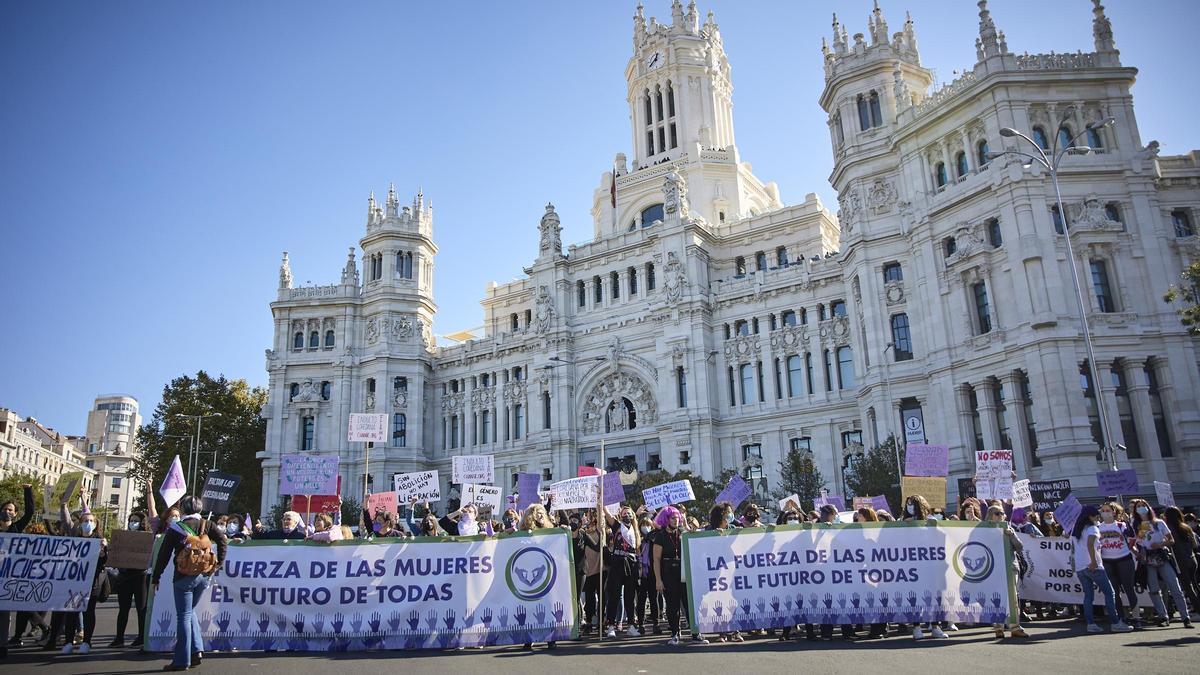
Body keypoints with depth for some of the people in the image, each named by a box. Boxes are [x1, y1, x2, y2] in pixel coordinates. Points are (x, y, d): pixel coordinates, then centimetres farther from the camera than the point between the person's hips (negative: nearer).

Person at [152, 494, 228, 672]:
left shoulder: (175, 529, -4)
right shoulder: (207, 525, 4)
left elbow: (163, 556, -2)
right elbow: (222, 540, -8)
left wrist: (155, 578, 7)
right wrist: (218, 565, -1)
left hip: (184, 577, -4)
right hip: (205, 575, 4)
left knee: (183, 616, 2)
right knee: (190, 612, 20)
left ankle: (182, 660, 4)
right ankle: (197, 650, 11)